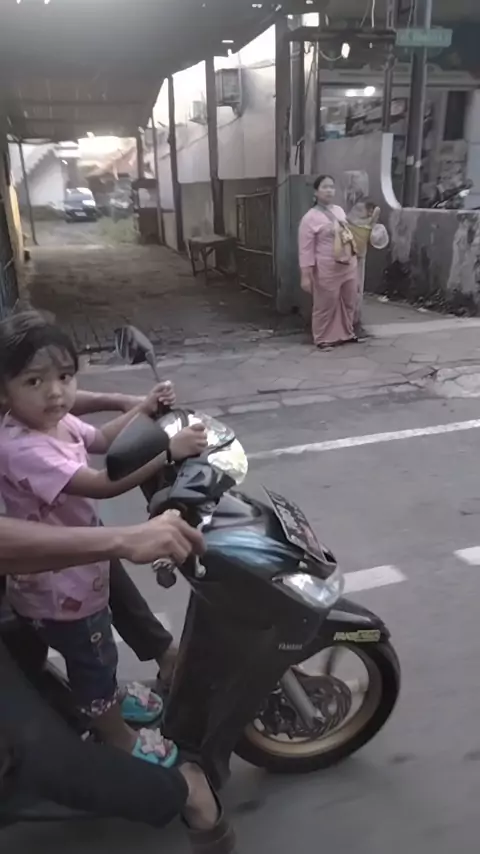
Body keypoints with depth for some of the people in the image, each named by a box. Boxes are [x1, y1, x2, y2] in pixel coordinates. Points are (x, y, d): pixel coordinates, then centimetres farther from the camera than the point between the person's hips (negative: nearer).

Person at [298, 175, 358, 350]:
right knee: (326, 305, 2)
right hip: (327, 270, -7)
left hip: (348, 266, 7)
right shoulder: (310, 217, -13)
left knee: (349, 302, 16)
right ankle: (324, 338, 19)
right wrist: (306, 275, -18)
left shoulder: (339, 210, 10)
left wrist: (354, 258, 20)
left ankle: (346, 333, 33)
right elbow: (305, 249, -15)